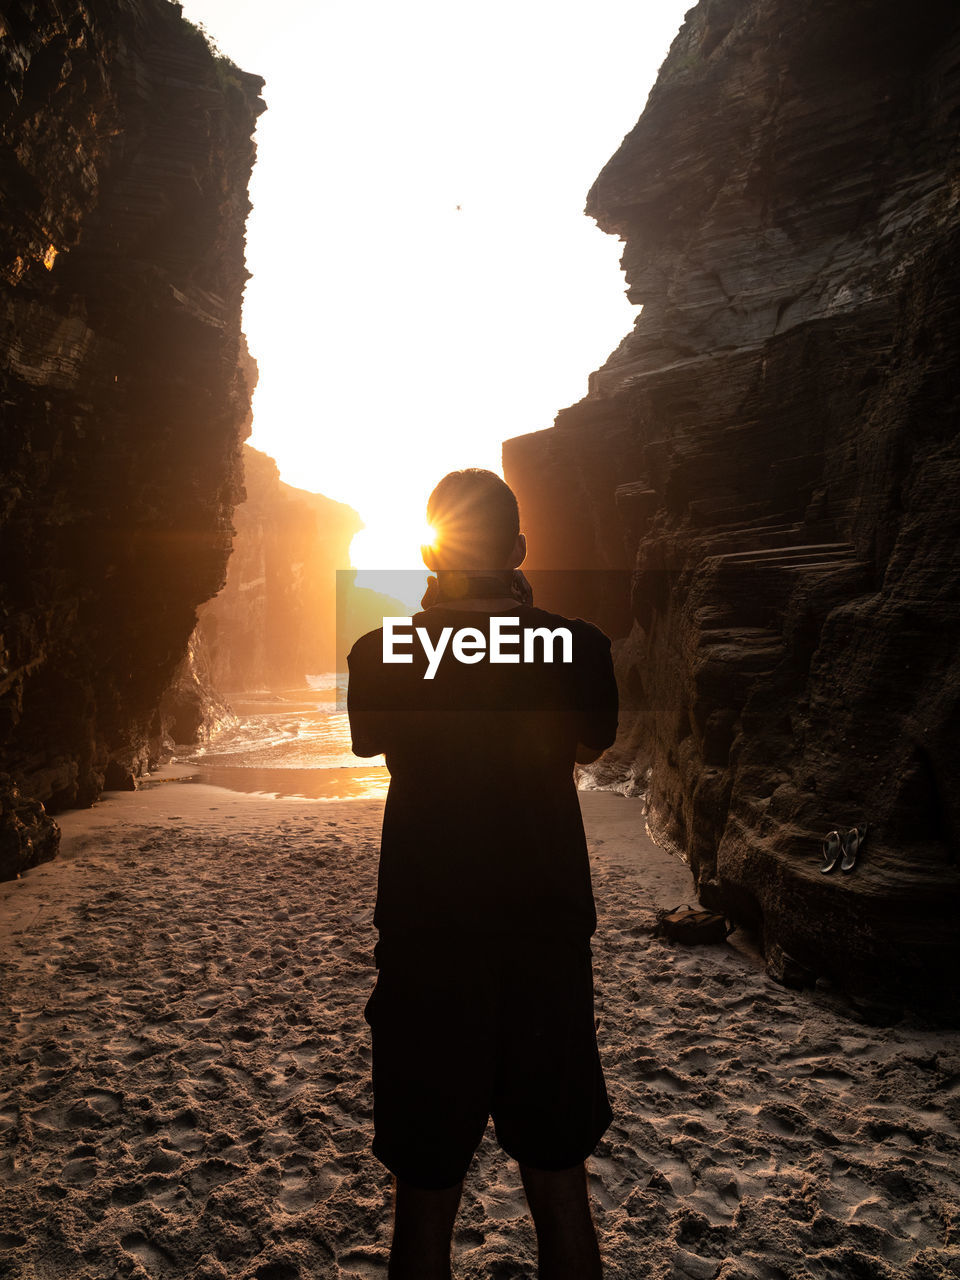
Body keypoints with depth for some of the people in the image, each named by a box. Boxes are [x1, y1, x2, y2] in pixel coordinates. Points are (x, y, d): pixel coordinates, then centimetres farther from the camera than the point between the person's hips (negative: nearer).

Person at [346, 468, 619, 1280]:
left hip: (426, 947, -1)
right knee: (561, 1192, 19)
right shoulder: (577, 646, -8)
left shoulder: (382, 655, -8)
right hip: (551, 941, 1)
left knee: (426, 1199, 16)